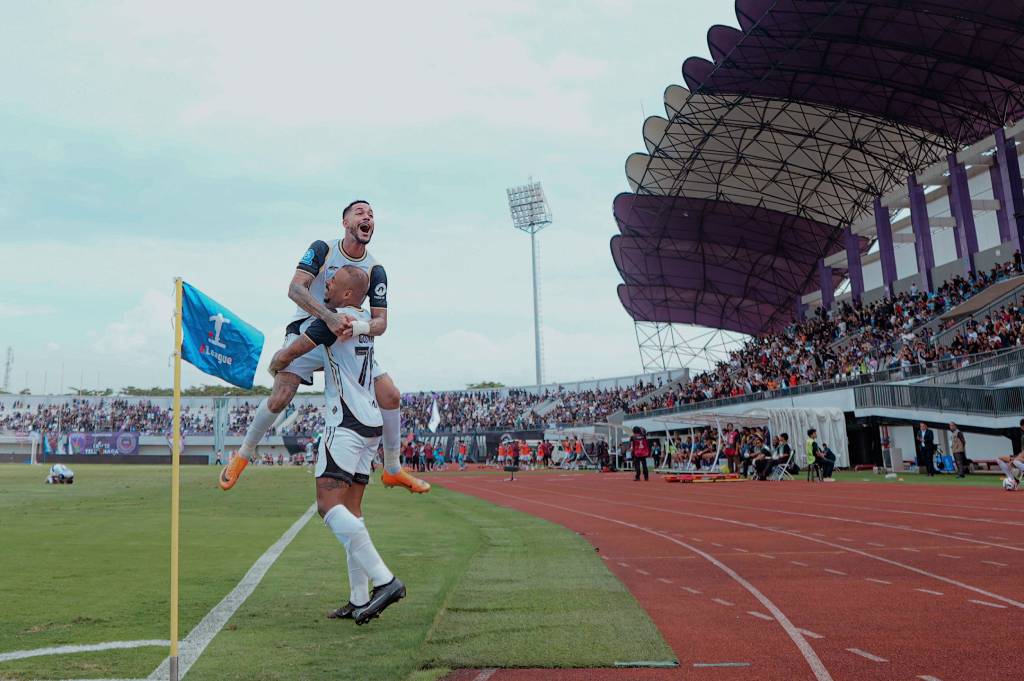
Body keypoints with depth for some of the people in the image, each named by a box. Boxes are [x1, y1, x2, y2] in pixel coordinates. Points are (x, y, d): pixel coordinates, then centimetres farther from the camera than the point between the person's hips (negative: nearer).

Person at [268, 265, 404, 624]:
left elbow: (289, 353, -1)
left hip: (347, 423, -9)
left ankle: (384, 580, -19)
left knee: (329, 505, -13)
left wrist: (274, 365, 22)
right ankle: (359, 600, 9)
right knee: (351, 509, 9)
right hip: (371, 423, 9)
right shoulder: (364, 319, 15)